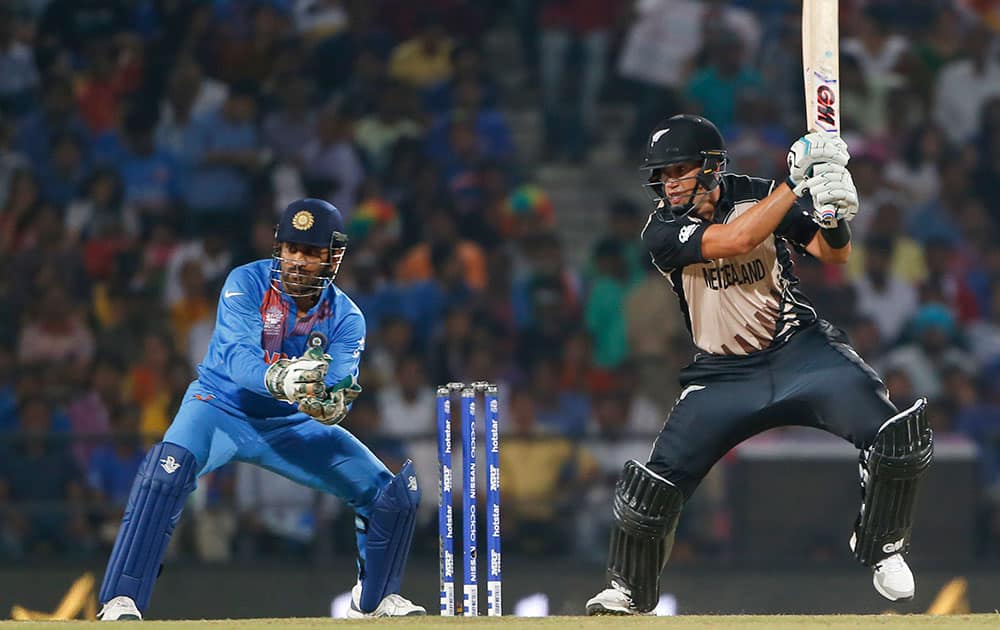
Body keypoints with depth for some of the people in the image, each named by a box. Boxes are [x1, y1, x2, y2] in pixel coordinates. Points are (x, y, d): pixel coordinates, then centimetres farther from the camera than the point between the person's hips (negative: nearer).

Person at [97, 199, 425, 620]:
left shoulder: (346, 317, -9)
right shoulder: (247, 284, -18)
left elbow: (339, 388, -24)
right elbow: (238, 356, -34)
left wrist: (331, 404, -49)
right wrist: (279, 380, -55)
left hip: (292, 425, 4)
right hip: (223, 408, -4)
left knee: (393, 492, -3)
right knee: (169, 466, -36)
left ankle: (374, 597, 25)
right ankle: (121, 601, -34)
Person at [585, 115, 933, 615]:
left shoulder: (758, 196, -6)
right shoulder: (662, 230, -11)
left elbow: (834, 256, -7)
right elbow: (734, 241, -27)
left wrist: (833, 216, -29)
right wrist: (797, 184, -30)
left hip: (799, 349, 0)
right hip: (724, 374, 0)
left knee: (896, 435, -20)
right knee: (656, 481, -11)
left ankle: (881, 548, 5)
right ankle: (627, 591, 16)